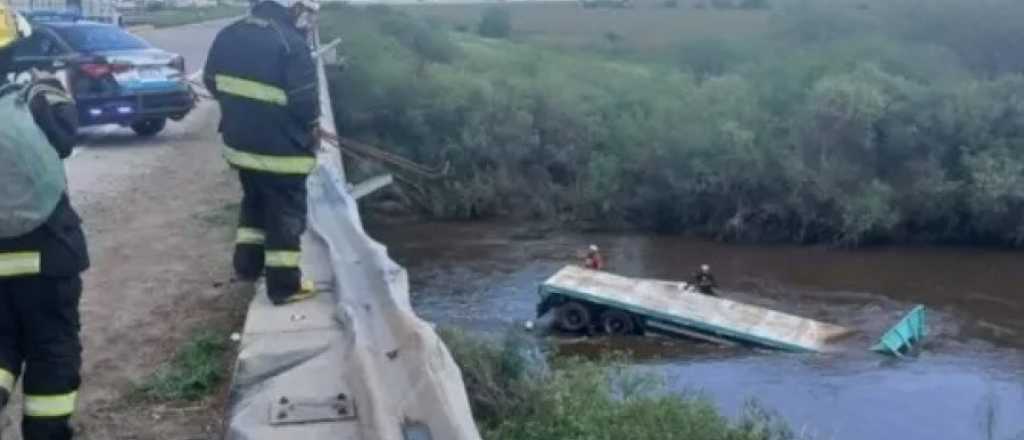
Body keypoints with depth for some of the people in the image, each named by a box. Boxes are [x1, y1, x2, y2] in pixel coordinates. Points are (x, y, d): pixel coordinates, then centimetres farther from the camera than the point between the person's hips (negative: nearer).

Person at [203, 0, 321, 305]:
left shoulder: (228, 35, 3)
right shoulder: (291, 44, -21)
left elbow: (211, 82, 14)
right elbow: (306, 102, -18)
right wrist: (311, 133, 1)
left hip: (239, 143, 7)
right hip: (282, 150, -7)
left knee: (254, 203, 27)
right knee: (285, 215, 5)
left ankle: (248, 264, 34)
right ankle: (285, 285, 13)